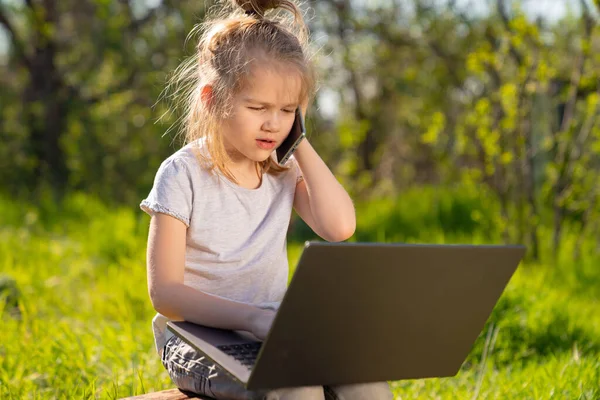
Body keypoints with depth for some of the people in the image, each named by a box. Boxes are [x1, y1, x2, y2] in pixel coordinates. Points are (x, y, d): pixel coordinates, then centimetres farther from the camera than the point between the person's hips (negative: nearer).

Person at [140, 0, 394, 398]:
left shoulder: (284, 169, 8)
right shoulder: (184, 174, -9)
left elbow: (339, 226, -8)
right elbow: (165, 293, -14)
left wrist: (299, 142, -4)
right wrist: (253, 317, -29)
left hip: (275, 336, 5)